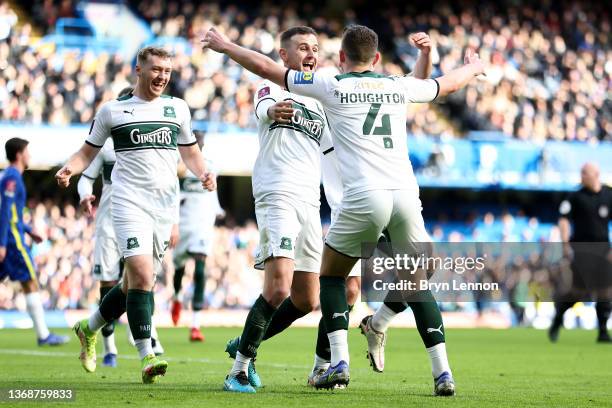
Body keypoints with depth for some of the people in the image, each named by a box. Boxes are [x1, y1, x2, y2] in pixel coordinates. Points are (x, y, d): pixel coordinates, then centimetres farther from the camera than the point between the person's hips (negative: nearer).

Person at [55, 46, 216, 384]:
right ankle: (147, 356, -18)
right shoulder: (112, 110, 5)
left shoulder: (178, 108, 13)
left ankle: (88, 329, 31)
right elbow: (88, 152, 11)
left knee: (134, 281, 8)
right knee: (142, 275, -19)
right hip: (129, 202, -4)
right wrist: (69, 169, -10)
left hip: (166, 206, 4)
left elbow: (190, 153, 23)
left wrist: (203, 173, 2)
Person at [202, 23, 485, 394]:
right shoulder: (400, 87, 18)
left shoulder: (333, 86, 8)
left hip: (364, 196, -3)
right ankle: (443, 372, 4)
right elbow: (448, 84, 38)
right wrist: (474, 68, 60)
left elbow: (266, 68, 13)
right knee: (418, 284, 16)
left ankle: (339, 363, 3)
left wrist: (225, 45, 28)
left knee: (332, 276, 17)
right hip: (406, 193, 3)